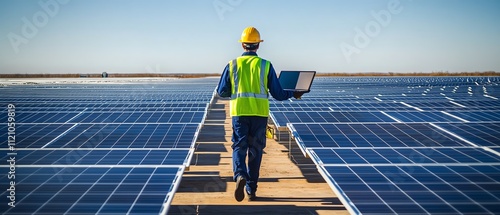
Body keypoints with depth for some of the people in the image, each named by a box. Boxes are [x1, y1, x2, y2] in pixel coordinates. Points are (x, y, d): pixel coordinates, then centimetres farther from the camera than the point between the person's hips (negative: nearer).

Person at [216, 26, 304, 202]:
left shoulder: (232, 65, 3)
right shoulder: (266, 65, 0)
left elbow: (222, 92, 5)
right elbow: (278, 94, 0)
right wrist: (293, 94, 18)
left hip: (239, 113, 0)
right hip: (260, 114, 0)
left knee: (239, 147, 6)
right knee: (255, 151, 10)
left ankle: (240, 175, -23)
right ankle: (251, 190, 17)